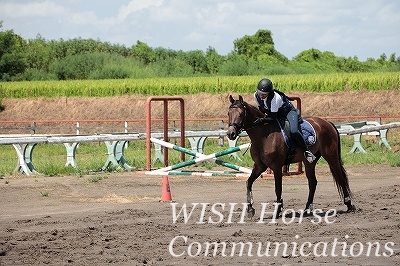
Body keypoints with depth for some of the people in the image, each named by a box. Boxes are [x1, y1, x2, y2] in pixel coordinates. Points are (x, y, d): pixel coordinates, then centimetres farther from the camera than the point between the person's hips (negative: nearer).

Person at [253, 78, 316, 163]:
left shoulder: (275, 98, -38)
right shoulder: (256, 96, -17)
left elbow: (273, 117, -36)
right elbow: (261, 109, 4)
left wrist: (263, 119, -49)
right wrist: (262, 118, -10)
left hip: (289, 112, -8)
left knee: (294, 131, -30)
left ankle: (307, 151, -14)